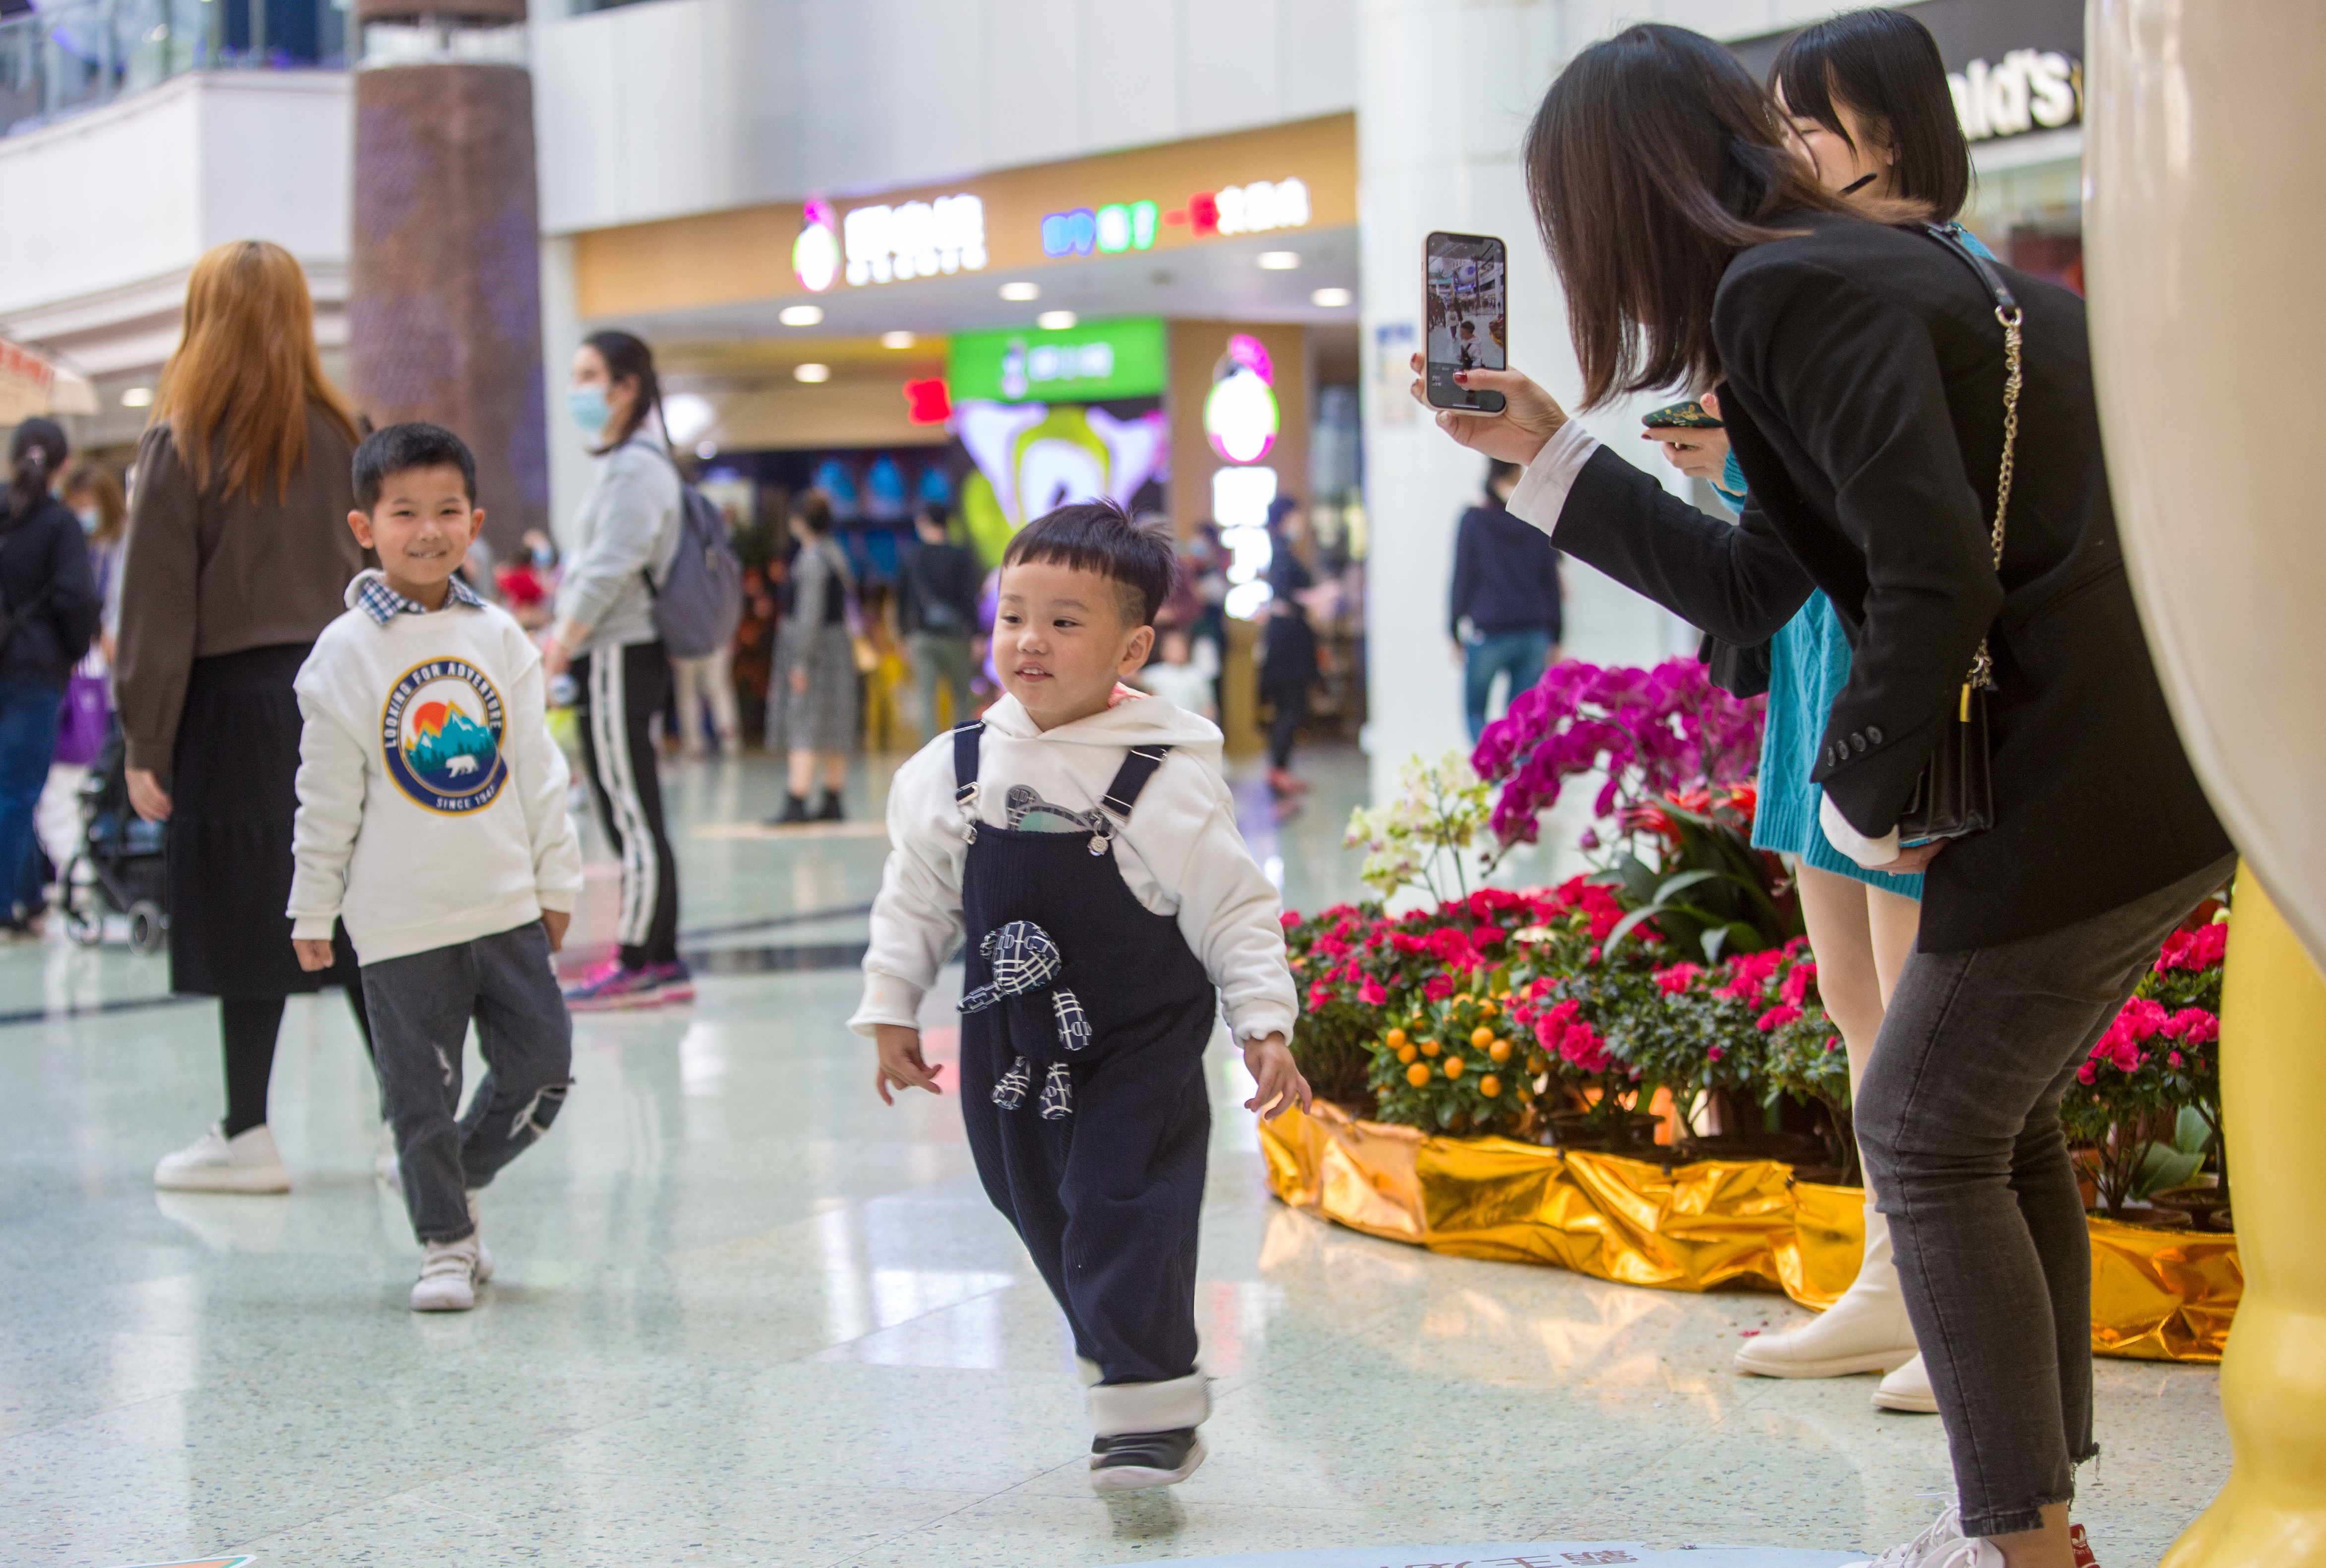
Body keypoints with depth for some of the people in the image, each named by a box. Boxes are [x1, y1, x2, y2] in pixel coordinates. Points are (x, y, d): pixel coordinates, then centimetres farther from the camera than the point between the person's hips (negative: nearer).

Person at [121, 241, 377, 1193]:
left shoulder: (181, 445, -7)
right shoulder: (339, 437, 3)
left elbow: (158, 610, -7)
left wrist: (144, 741, -2)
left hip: (236, 704, -4)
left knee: (248, 919, 3)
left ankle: (247, 1135, 11)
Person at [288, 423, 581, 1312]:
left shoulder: (499, 638, 5)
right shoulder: (346, 652, -4)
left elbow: (537, 770, 11)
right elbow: (328, 796, -1)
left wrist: (556, 881, 11)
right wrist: (312, 910, 1)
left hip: (506, 903, 4)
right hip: (401, 918, -3)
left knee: (541, 1069, 8)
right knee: (423, 1093, 3)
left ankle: (456, 1178, 31)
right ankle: (446, 1240, 18)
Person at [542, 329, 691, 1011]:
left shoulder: (637, 468, -12)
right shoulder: (621, 463, 19)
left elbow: (608, 572, -18)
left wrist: (559, 648, -16)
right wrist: (558, 639, 15)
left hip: (619, 659, -10)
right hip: (609, 656, 10)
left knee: (631, 816, -7)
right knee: (630, 818, 10)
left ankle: (639, 967, -4)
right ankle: (660, 962, 13)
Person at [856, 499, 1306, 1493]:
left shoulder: (1164, 780, -15)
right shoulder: (950, 772, -4)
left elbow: (1234, 910, -9)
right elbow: (916, 901, 9)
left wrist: (1265, 1027, -12)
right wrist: (891, 1011, 9)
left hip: (1141, 1047, -5)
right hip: (1011, 1050, 5)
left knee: (1124, 1210, -9)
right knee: (1043, 1215, 14)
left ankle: (1152, 1411, 1)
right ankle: (1120, 1371, 34)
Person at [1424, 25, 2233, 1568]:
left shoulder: (1791, 293, -14)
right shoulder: (1872, 265, 18)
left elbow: (1935, 582, -22)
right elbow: (1752, 584, 22)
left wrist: (1858, 795, -9)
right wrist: (1546, 452, 23)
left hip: (2086, 785, -10)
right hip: (2154, 759, 10)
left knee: (1926, 1138, 3)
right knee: (1995, 1124, 19)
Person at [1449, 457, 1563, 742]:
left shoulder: (1475, 520, -5)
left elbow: (1462, 579, -3)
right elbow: (1552, 582, 6)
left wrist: (1455, 632, 5)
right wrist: (1555, 639, 13)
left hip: (1488, 633, -3)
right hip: (1534, 633, 3)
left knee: (1474, 711, 11)